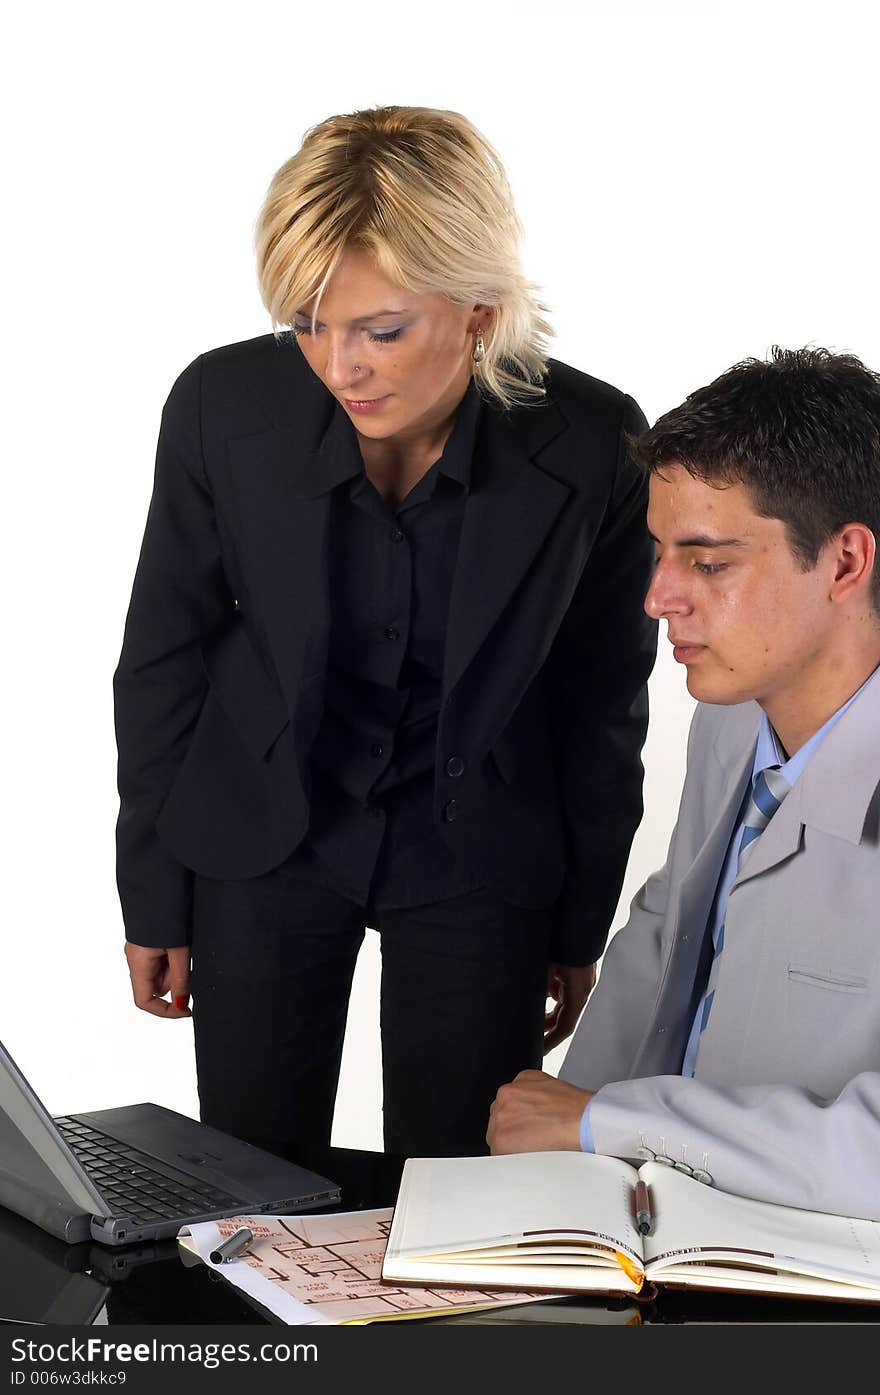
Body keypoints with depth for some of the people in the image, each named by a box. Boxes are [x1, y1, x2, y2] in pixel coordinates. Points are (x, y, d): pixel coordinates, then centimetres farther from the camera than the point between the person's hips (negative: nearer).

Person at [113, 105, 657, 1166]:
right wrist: (154, 902, 2)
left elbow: (602, 702, -4)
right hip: (261, 840, 1)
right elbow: (163, 659, -4)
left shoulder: (593, 443, -18)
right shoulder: (223, 404, -17)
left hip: (479, 863, 0)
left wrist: (581, 927, 4)